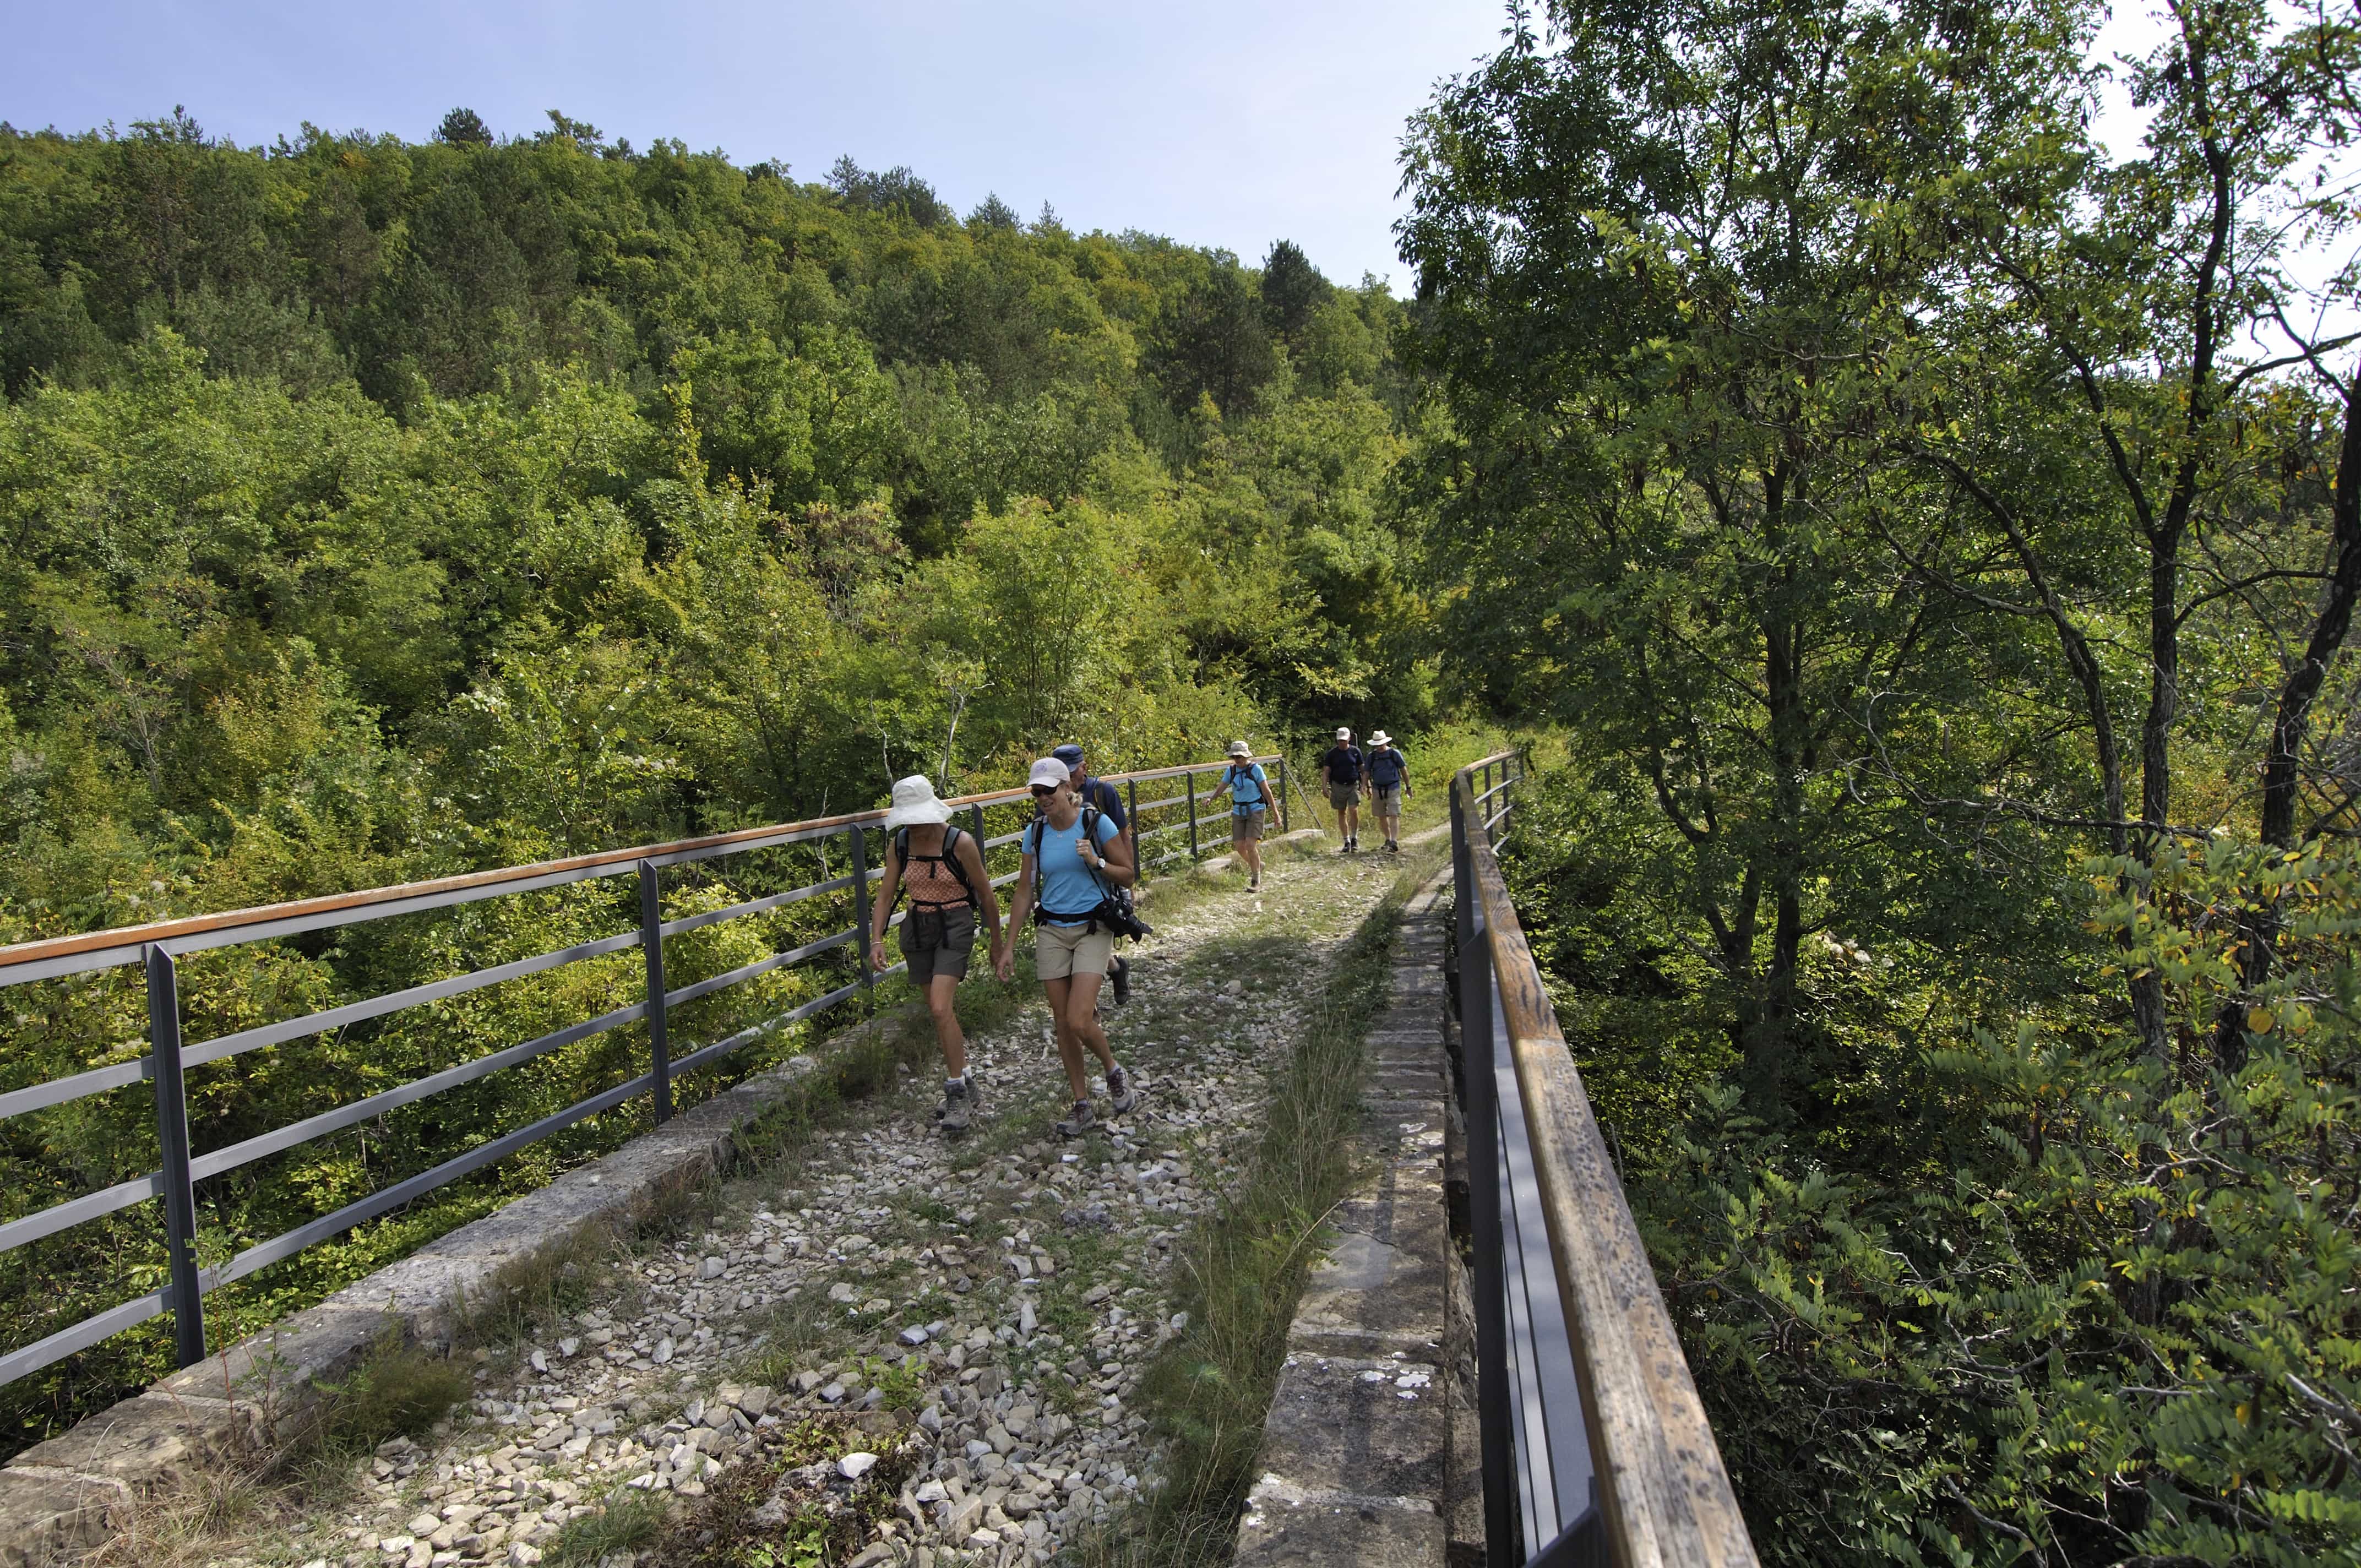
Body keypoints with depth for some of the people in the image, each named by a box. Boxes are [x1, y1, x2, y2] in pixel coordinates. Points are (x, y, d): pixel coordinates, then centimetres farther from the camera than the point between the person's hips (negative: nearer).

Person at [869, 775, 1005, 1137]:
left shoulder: (960, 843, -14)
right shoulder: (899, 843, 0)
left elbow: (986, 896, -5)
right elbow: (886, 894, 5)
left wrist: (996, 945, 2)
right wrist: (877, 939, -9)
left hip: (955, 926, -5)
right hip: (918, 927, 5)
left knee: (940, 1008, -18)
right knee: (943, 1013, 11)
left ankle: (958, 1093, -8)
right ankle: (964, 1085, 27)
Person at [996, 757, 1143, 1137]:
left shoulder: (1097, 824, -7)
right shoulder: (1035, 833, 3)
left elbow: (1128, 876, -1)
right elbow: (1025, 892, 8)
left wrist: (1096, 862, -19)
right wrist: (1009, 946, 6)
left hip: (1092, 930, -4)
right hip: (1051, 932, 4)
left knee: (1079, 1022, -15)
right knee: (1063, 1024, 5)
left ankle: (1115, 1073, 15)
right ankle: (1082, 1108, 18)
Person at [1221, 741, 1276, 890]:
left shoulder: (1255, 769, -7)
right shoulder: (1231, 771, 4)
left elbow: (1266, 791, -5)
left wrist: (1276, 812, -6)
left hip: (1256, 810, -5)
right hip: (1238, 812, 5)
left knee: (1251, 845, -15)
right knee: (1239, 846, 1)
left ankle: (1257, 882, -5)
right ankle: (1257, 865, 31)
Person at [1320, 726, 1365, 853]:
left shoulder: (1355, 751, 4)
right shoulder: (1332, 753, 3)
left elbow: (1362, 769, 9)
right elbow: (1326, 770, 2)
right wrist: (1325, 786, -10)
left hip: (1353, 785, -1)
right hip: (1338, 786, 1)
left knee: (1354, 811, -15)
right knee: (1341, 814, 6)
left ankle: (1354, 838, 2)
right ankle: (1347, 842, 14)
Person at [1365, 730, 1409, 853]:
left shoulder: (1395, 753, -1)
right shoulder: (1371, 756, 6)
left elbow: (1404, 770, 4)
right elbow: (1366, 773, 9)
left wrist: (1408, 786, 4)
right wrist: (1368, 788, -1)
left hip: (1393, 788, -3)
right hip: (1377, 789, 3)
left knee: (1394, 815, -11)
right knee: (1381, 817, 8)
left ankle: (1394, 842, -16)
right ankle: (1388, 839, 23)